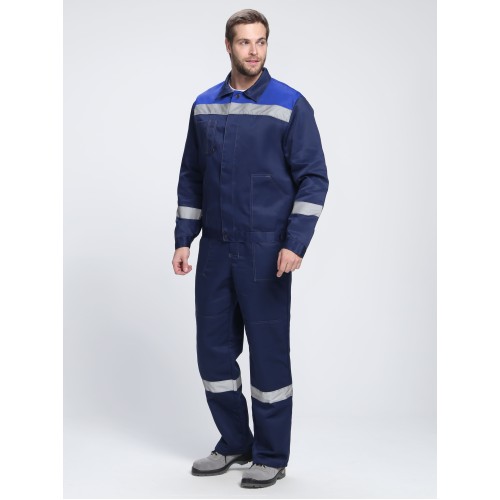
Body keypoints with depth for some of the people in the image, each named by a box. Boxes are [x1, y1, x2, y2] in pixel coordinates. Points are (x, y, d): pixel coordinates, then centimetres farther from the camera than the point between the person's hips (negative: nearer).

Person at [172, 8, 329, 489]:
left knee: (268, 352, 2)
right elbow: (191, 177, 14)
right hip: (215, 250, 5)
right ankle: (234, 443, 28)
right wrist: (183, 239, 8)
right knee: (213, 349, 10)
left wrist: (295, 244, -16)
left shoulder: (290, 105, -6)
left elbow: (313, 178, -8)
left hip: (265, 252, -5)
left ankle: (271, 456, 18)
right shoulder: (204, 106, 9)